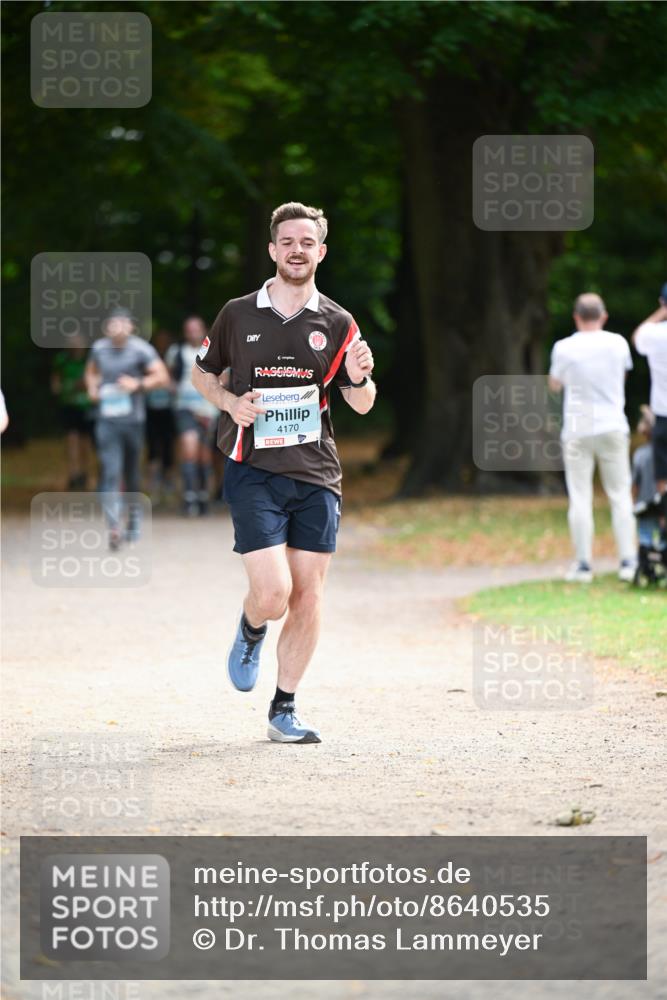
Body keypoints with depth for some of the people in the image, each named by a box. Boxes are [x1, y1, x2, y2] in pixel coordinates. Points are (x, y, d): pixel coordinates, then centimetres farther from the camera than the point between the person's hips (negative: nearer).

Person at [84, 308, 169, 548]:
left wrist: (138, 384, -20)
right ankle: (114, 527, -21)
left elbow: (162, 376, -8)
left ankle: (134, 518, 38)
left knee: (131, 472, 13)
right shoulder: (99, 348, 5)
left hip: (133, 419, -1)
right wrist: (92, 388, 6)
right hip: (107, 420, 1)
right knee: (110, 473, -13)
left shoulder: (140, 349, -6)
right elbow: (91, 371, 25)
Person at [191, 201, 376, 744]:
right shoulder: (238, 314, 2)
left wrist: (358, 378, -14)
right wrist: (229, 401, -4)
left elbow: (362, 404, 9)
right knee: (272, 593, -14)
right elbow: (203, 371, 16)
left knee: (308, 597, 1)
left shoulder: (337, 323, 5)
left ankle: (284, 710, 13)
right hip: (253, 471, -2)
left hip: (316, 474, 2)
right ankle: (250, 632, 23)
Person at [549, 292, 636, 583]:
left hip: (577, 430, -1)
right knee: (620, 496, 7)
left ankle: (583, 564, 0)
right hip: (613, 428, 2)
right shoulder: (618, 344, -1)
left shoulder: (564, 348, -7)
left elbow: (554, 385, 8)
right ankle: (628, 561, 2)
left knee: (580, 498, 1)